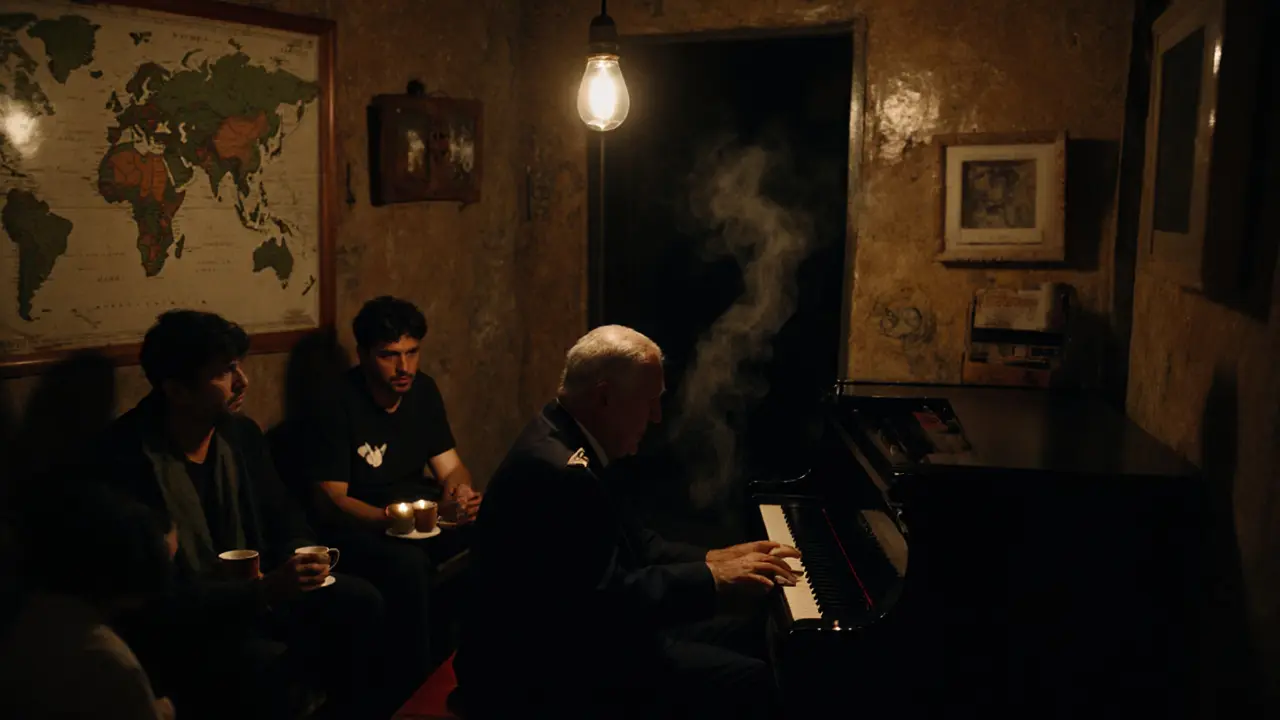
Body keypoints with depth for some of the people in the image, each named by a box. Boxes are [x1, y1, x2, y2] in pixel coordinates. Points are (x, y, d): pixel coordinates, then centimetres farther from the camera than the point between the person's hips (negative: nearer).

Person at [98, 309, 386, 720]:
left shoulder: (242, 434, 2)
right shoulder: (127, 459, -22)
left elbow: (283, 519, 13)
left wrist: (302, 555, -10)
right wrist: (262, 591, -33)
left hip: (253, 592, 7)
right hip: (175, 622, -7)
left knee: (361, 602, -11)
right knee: (274, 669, -32)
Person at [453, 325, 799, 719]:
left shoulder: (567, 440, 6)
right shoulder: (557, 470, -27)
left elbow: (626, 542, 12)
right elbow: (608, 598, -27)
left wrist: (710, 559, 2)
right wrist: (713, 578, -18)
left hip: (565, 638, 10)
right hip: (544, 670, -10)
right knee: (747, 680, -13)